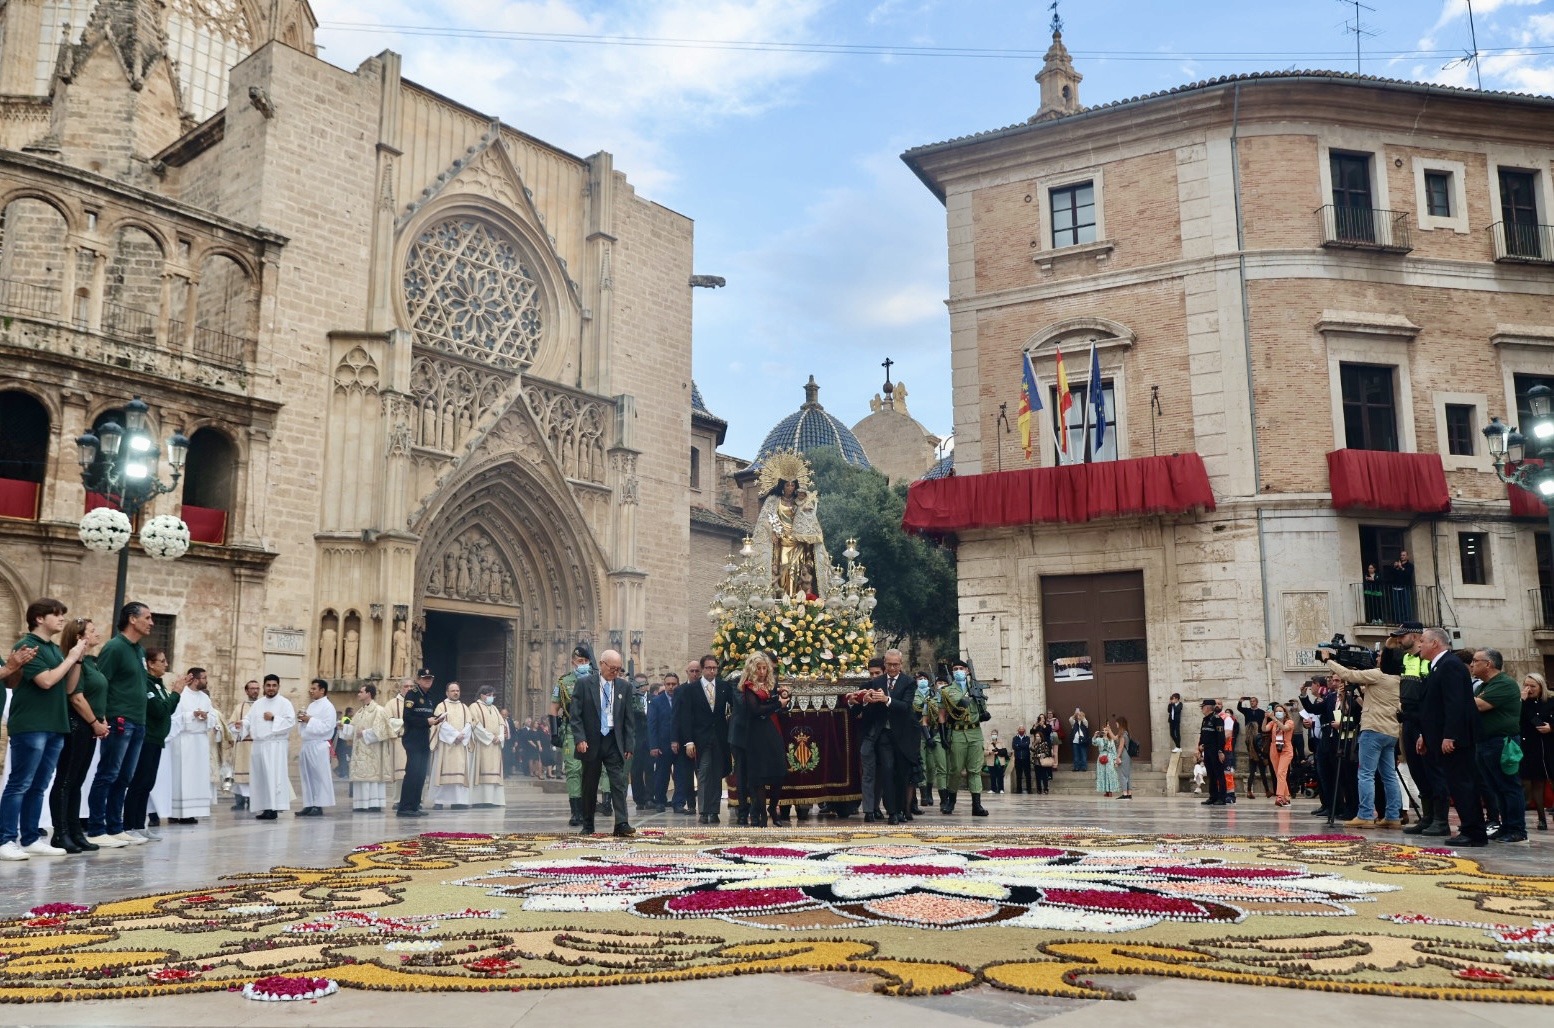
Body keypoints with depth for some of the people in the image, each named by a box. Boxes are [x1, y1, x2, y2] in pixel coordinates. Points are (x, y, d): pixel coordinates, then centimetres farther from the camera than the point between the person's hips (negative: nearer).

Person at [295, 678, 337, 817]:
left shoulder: (327, 707, -7)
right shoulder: (311, 705, 17)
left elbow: (327, 727, -17)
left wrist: (310, 720, -15)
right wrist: (302, 720, 3)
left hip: (318, 746, -8)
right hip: (306, 744, 8)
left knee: (319, 776, -4)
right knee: (307, 776, 9)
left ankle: (319, 806, -1)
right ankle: (309, 805, 14)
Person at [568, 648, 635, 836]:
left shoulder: (623, 685, 5)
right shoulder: (583, 683, -3)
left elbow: (627, 718, 7)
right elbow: (575, 714, -5)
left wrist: (628, 744, 3)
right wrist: (580, 739, -15)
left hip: (614, 742, 2)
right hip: (591, 743, -1)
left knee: (619, 782, -8)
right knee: (589, 786, 8)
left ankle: (621, 824, -10)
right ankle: (588, 825, 19)